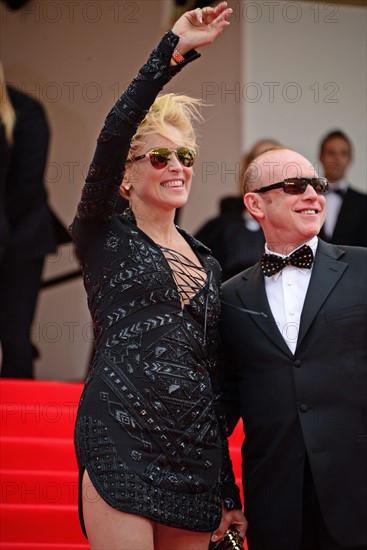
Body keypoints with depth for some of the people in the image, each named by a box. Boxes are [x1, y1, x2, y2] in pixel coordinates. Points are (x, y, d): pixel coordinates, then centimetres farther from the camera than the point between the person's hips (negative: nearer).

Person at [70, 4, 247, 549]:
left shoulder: (207, 263, 19)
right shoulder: (104, 237, 5)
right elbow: (109, 140, -12)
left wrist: (228, 493, 17)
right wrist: (172, 52, -18)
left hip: (195, 452, 5)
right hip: (120, 439, -5)